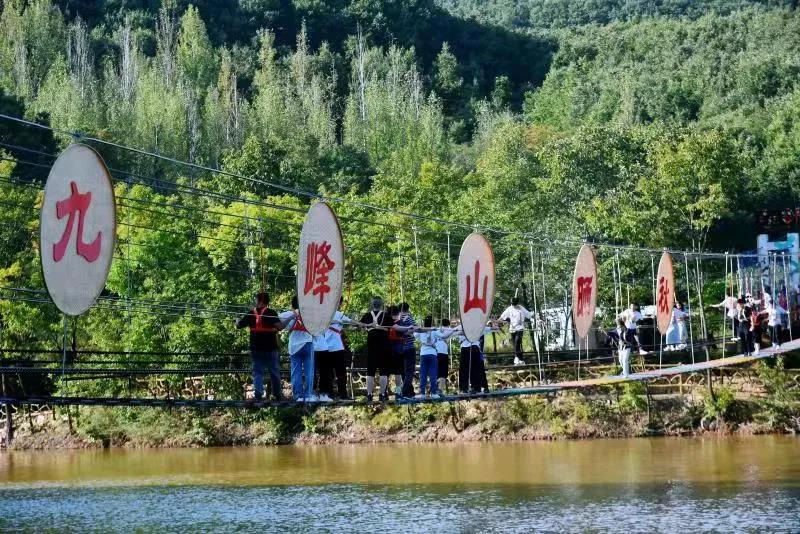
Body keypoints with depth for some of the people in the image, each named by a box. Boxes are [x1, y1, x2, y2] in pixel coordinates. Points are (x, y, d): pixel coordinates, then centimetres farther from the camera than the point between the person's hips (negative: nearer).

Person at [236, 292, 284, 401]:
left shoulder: (251, 313, 3)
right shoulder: (271, 312, -7)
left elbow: (238, 325, 11)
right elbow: (279, 326, -21)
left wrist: (237, 320, 33)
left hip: (255, 348, 2)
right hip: (270, 347, -2)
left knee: (257, 372, 6)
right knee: (274, 372, 10)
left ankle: (258, 394, -7)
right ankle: (277, 395, 16)